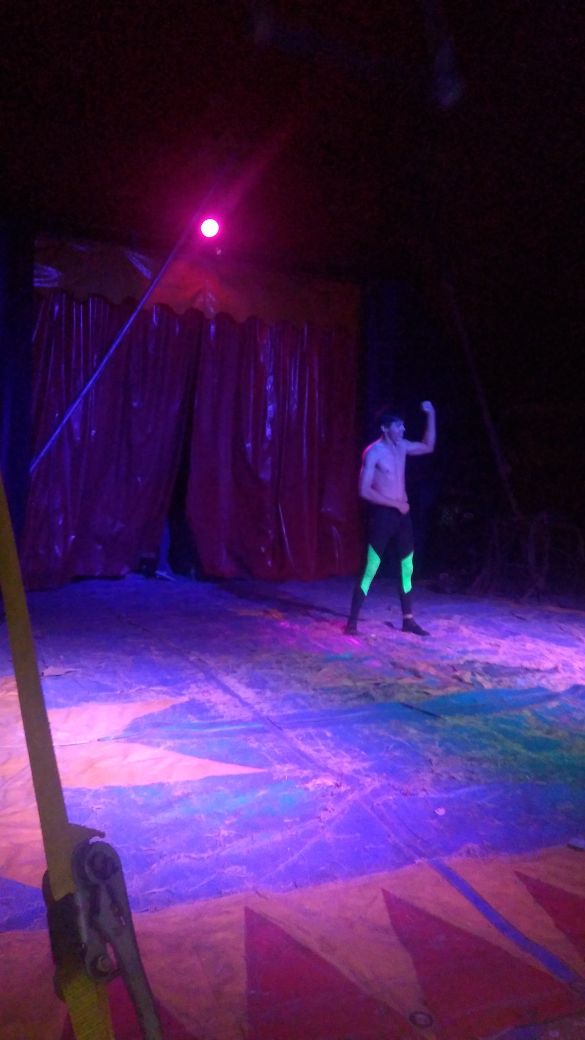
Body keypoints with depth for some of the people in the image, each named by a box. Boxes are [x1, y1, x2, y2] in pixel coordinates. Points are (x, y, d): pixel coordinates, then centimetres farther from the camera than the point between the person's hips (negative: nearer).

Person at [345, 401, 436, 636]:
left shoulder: (402, 446, 9)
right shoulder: (373, 452, -12)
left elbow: (428, 447, 25)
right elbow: (364, 491, -17)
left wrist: (431, 415, 15)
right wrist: (396, 503, -16)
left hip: (402, 513, 7)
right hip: (382, 514, -7)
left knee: (407, 568, 10)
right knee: (370, 570, -5)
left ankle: (408, 620, 20)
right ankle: (352, 621, 3)